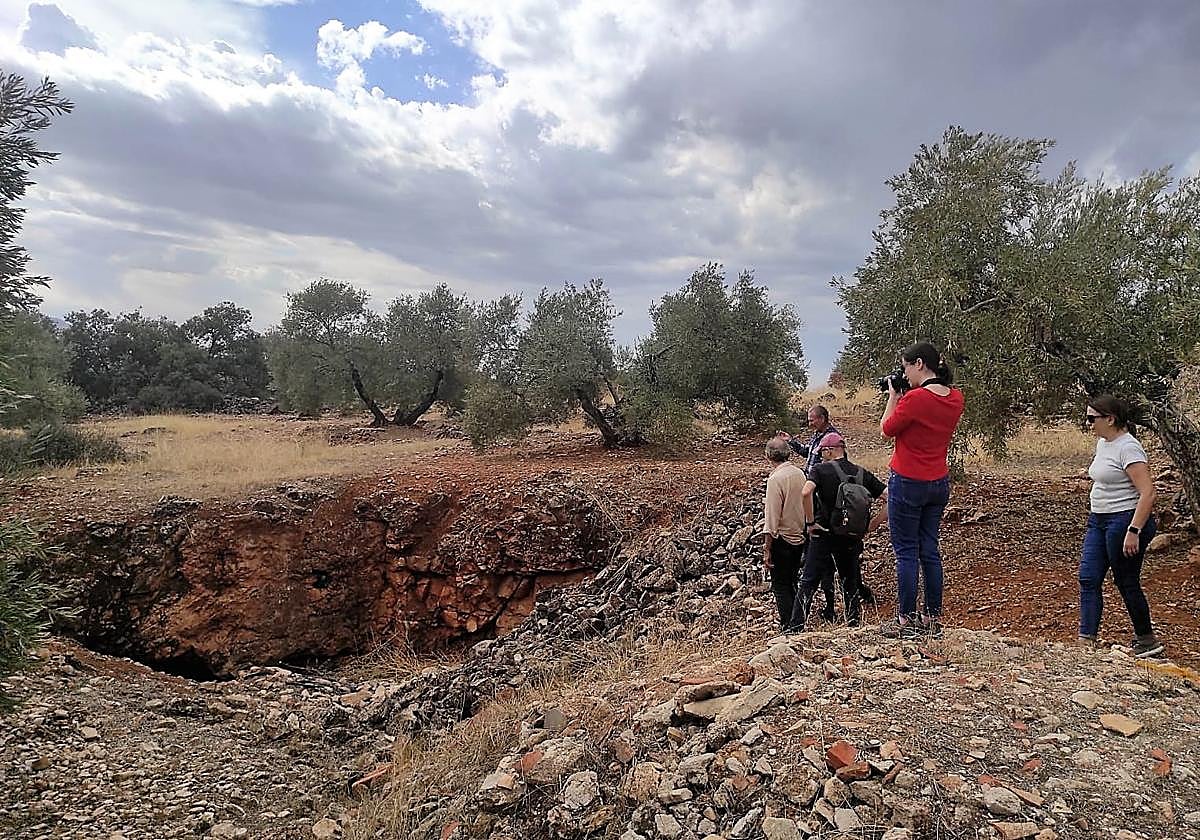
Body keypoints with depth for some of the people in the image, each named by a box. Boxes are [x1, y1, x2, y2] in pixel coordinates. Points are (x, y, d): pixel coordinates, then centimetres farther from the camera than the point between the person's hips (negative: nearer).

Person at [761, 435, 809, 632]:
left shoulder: (775, 478, -18)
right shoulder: (800, 473, 3)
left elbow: (772, 518, -19)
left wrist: (767, 549, -14)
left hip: (782, 539, -7)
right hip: (800, 537, 7)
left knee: (780, 587, 3)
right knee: (791, 584, 19)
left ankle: (788, 629, 5)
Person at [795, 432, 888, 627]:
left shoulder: (820, 469, -5)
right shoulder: (862, 473, 8)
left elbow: (806, 492, -25)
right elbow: (889, 498, 2)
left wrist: (810, 522, -15)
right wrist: (871, 525, 5)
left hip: (823, 534, -3)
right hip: (852, 538, 4)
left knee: (808, 582, 3)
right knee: (851, 583, 18)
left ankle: (797, 625, 1)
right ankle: (854, 626, 20)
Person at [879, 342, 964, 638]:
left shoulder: (915, 399, -21)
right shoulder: (956, 398, 2)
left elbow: (886, 430, -7)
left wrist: (893, 395, 1)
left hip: (907, 483, -7)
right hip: (940, 483, 7)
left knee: (906, 552, 2)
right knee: (930, 550, 14)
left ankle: (906, 620, 8)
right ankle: (933, 618, 22)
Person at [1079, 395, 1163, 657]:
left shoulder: (1128, 448, -18)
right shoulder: (1103, 443, 11)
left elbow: (1148, 493, -23)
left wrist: (1133, 531, -27)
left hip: (1126, 521, -9)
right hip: (1099, 520, 9)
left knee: (1126, 582, 4)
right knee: (1088, 578, 2)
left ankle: (1147, 640, 22)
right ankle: (1086, 639, 3)